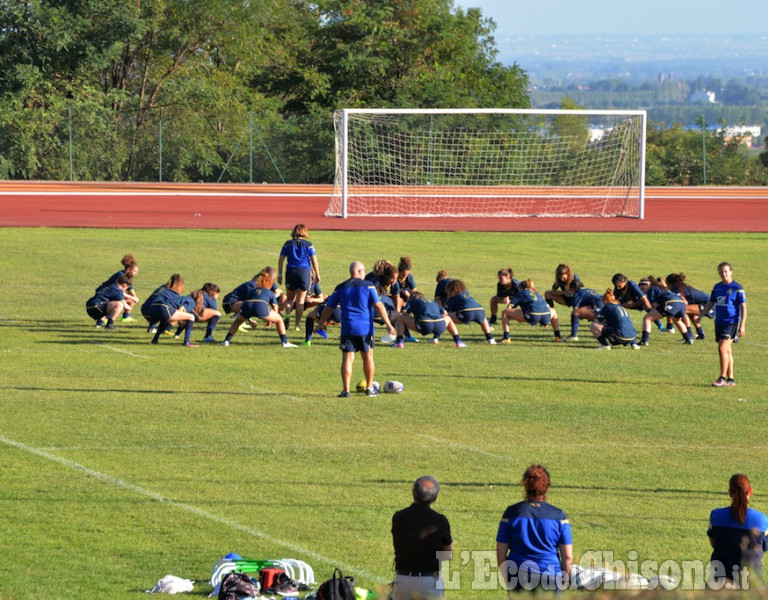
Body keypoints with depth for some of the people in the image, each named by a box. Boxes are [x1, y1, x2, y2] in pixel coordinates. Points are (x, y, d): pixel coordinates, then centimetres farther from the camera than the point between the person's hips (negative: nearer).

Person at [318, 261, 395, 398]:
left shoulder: (340, 288, 8)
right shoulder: (368, 285, 0)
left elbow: (328, 308, 12)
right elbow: (378, 306, -6)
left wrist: (321, 323, 25)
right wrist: (388, 324, -6)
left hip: (347, 329, 1)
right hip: (365, 329, -1)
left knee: (347, 358, -1)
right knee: (368, 358, 14)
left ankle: (346, 390, -10)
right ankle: (369, 388, 21)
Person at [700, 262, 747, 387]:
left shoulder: (737, 288, -6)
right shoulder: (717, 287, 12)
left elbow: (743, 307, -6)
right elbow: (710, 304, 21)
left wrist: (742, 326, -12)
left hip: (731, 323, -6)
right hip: (719, 323, 6)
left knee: (722, 349, -15)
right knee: (727, 351, 9)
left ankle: (722, 378, -9)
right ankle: (730, 379, 14)